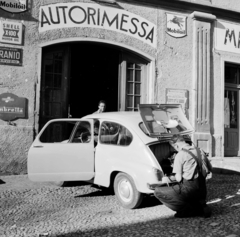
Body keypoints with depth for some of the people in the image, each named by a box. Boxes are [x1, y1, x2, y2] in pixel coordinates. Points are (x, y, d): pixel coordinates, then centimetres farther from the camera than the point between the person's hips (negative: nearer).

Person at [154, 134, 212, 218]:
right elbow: (210, 168, 19)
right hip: (202, 190, 8)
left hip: (189, 188, -8)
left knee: (158, 191, -3)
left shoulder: (180, 155, -11)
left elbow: (178, 179, -12)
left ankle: (187, 210, -5)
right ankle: (201, 206, 10)